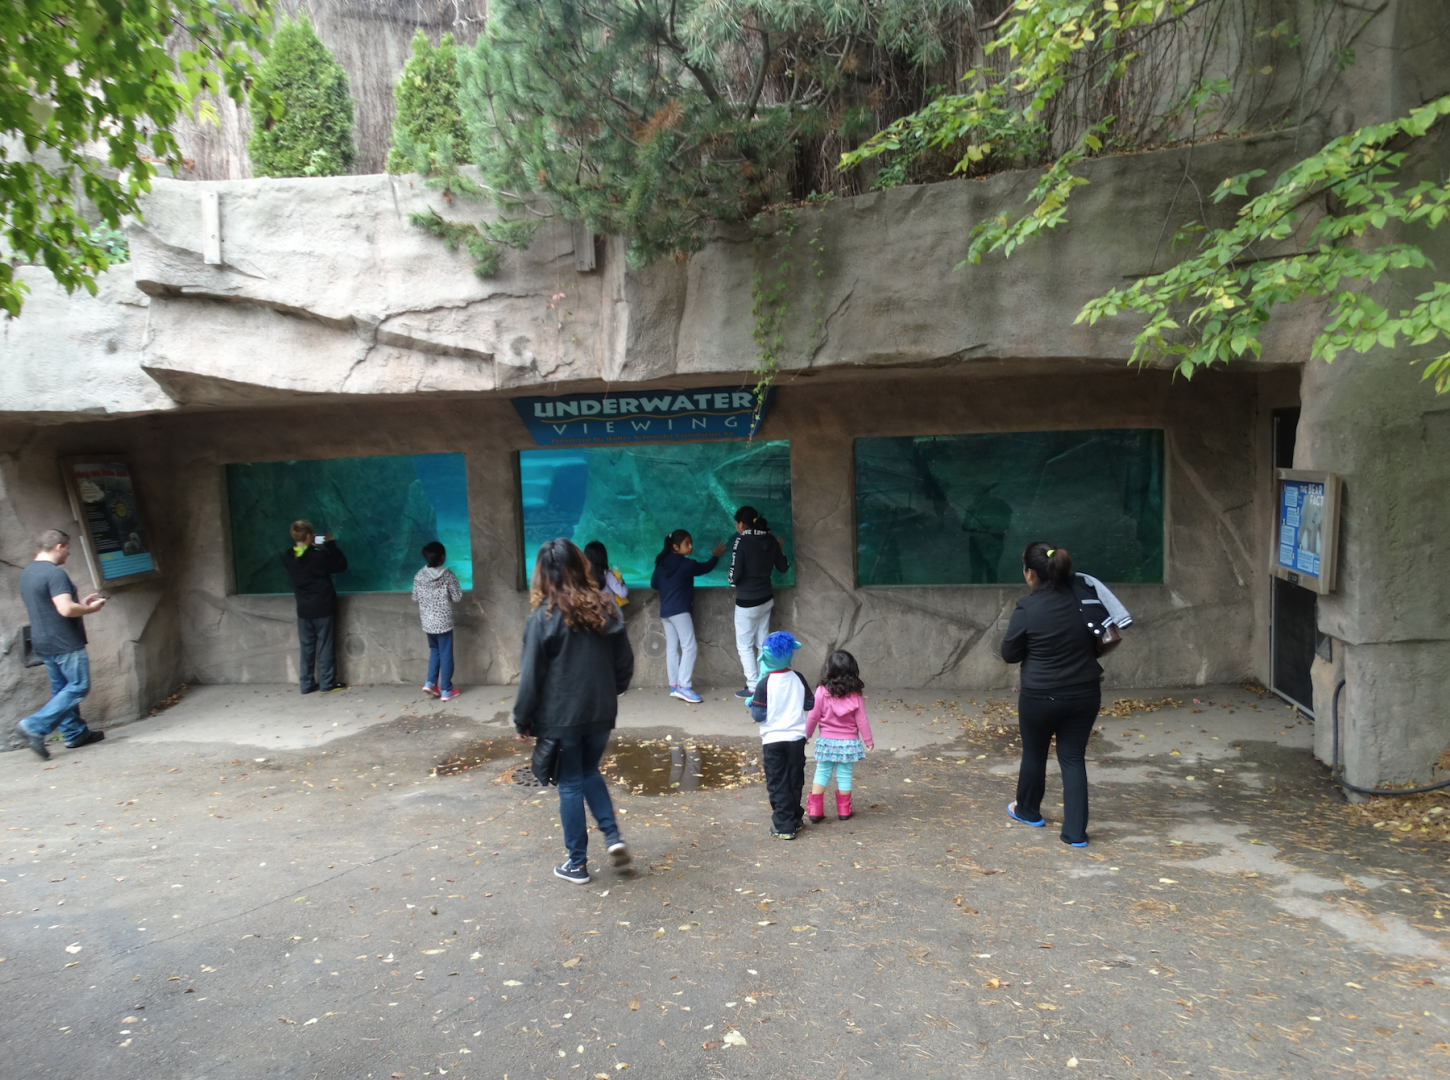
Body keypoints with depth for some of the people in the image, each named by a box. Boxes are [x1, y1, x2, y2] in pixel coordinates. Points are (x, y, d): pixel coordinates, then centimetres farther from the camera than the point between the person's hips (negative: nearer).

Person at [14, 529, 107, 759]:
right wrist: (90, 609, -10)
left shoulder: (26, 573, 13)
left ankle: (75, 733, 22)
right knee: (78, 687, -4)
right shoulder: (55, 573, -19)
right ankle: (35, 727, -10)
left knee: (61, 688, 15)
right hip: (65, 643, -10)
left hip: (42, 643, 10)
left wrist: (81, 602, 19)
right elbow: (66, 609, -27)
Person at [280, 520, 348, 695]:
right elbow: (341, 564, -5)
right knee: (325, 645, 4)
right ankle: (327, 683, 9)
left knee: (306, 647, 11)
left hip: (303, 609, 4)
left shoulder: (287, 557, -5)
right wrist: (331, 544, 1)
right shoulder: (319, 555, -17)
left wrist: (311, 546, 12)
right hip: (323, 608, -4)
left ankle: (306, 684, 14)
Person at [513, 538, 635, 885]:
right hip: (601, 712, 4)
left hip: (560, 717, -4)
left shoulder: (542, 618, -13)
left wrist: (523, 721, 0)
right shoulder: (605, 609, -1)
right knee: (590, 773, 24)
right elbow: (625, 663, 6)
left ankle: (577, 864, 18)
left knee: (570, 785, 9)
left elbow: (531, 677, -11)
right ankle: (613, 836, 10)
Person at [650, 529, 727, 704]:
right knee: (689, 647, -7)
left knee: (672, 648, 9)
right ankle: (683, 686, -14)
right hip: (679, 611, -8)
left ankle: (674, 685, 11)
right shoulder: (685, 564, -11)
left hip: (665, 611, 8)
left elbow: (653, 584, 15)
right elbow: (705, 568, 5)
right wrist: (715, 556, 22)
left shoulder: (662, 562, 7)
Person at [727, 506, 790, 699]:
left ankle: (753, 687, 7)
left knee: (744, 645, 6)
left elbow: (735, 574, -20)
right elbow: (783, 567, 9)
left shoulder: (741, 541, -17)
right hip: (766, 598, 6)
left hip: (747, 601, -6)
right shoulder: (770, 540, 1)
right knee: (763, 644, 15)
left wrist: (730, 577, 3)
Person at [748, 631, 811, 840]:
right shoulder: (798, 679, -3)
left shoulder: (764, 684, -15)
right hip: (796, 738, 4)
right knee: (795, 781, 18)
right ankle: (795, 818, 29)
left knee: (777, 784, 5)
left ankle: (784, 826, 6)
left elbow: (758, 716, -12)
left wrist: (752, 704, 6)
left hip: (772, 740, -4)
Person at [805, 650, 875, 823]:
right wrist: (868, 740, 9)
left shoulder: (822, 692, -11)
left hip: (826, 741, 0)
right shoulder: (855, 695, -8)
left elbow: (813, 717, -5)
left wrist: (806, 735, 9)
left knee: (821, 774, 10)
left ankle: (815, 811, 9)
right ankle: (844, 811, 18)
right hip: (849, 742, 0)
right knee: (844, 776, 10)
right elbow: (861, 721, -3)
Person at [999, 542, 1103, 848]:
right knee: (1073, 758, 11)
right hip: (1085, 693, 4)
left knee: (1034, 754, 18)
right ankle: (1075, 832, 9)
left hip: (1041, 696, -3)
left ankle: (1028, 811, 39)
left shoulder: (1027, 608, -19)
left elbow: (1009, 653, -7)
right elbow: (1098, 644, 9)